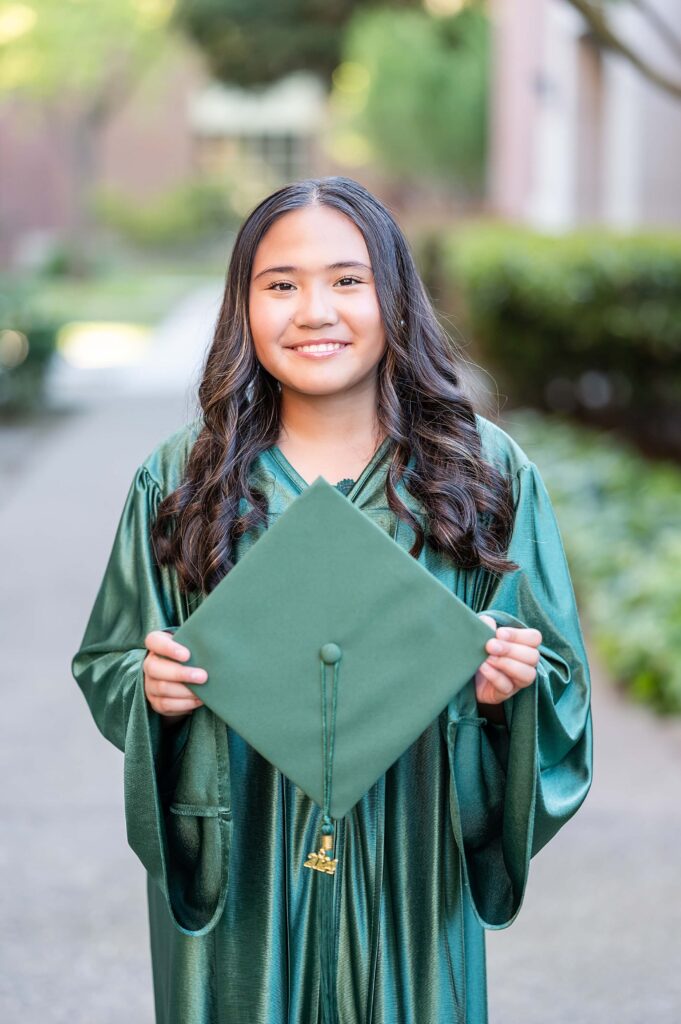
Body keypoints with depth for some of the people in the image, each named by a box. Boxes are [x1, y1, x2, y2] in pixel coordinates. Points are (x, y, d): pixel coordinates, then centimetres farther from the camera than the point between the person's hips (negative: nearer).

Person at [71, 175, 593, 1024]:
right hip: (238, 872, 0)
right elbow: (107, 663, 6)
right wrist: (149, 688, -15)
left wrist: (512, 685, -18)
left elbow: (556, 670, 3)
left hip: (408, 866, 0)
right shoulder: (179, 478, -1)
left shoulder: (486, 473, -3)